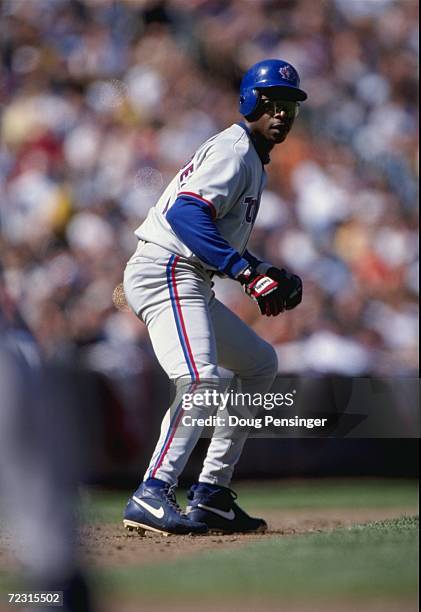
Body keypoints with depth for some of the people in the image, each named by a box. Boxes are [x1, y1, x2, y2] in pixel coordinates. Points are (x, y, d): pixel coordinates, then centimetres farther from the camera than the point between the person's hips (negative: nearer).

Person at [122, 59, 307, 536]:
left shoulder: (255, 161, 23)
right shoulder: (233, 149, -9)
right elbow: (185, 211, -24)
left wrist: (263, 274, 13)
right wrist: (242, 268, -28)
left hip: (189, 285, 11)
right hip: (164, 271, -11)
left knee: (261, 364, 18)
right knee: (201, 379, -27)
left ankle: (210, 496, 14)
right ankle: (151, 497, -34)